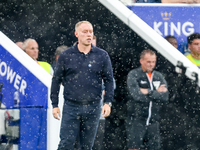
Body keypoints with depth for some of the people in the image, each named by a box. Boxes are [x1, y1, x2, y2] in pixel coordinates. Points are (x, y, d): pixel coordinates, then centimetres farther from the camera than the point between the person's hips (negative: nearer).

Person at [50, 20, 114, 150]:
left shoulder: (102, 56, 4)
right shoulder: (66, 56, 2)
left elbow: (109, 80, 8)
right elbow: (56, 80, 6)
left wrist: (108, 102, -1)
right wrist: (55, 105, 3)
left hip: (93, 108, 1)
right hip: (71, 107, -1)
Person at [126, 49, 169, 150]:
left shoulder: (159, 76, 12)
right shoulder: (133, 75, -2)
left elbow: (165, 96, -2)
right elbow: (136, 95, -17)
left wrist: (148, 92, -12)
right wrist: (156, 93, -9)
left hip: (153, 120, 5)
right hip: (136, 119, -5)